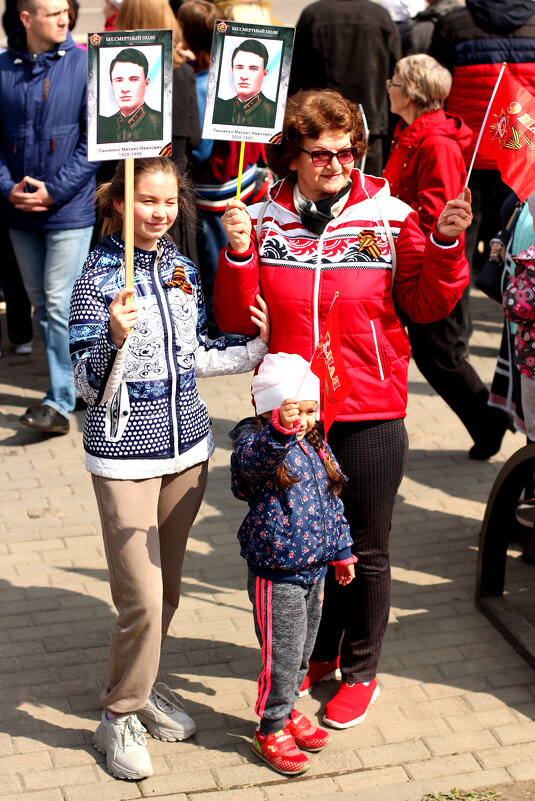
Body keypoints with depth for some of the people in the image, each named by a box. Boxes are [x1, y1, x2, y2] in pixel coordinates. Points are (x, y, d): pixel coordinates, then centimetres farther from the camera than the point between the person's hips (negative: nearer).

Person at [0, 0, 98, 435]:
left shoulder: (84, 64, -5)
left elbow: (94, 139, -8)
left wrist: (53, 191, -13)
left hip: (71, 209, -4)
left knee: (60, 304, -7)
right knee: (40, 304, 13)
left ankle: (60, 403, 0)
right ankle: (79, 382, 28)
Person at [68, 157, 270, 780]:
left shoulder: (182, 269, 6)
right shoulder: (97, 279, -12)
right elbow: (90, 384, -16)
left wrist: (260, 347, 14)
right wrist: (116, 339, -33)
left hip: (187, 449, 6)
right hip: (126, 456, -6)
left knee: (166, 589, 16)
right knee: (142, 599, -5)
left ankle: (139, 684, 36)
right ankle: (119, 716, 14)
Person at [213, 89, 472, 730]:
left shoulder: (389, 215, -5)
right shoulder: (262, 220, -2)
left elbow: (425, 306, -2)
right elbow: (237, 321, -3)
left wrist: (445, 245, -16)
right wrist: (238, 255, -17)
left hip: (370, 417, -2)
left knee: (364, 552, 10)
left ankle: (359, 671, 31)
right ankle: (317, 653, 41)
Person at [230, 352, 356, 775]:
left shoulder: (318, 447, 6)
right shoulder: (256, 446, -17)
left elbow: (331, 501, 16)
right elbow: (256, 458, -44)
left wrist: (341, 551, 20)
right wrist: (282, 430, -61)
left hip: (315, 569, 7)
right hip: (276, 575, -7)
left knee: (304, 648, 20)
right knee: (282, 655, 1)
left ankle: (287, 709, 40)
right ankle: (271, 730, 19)